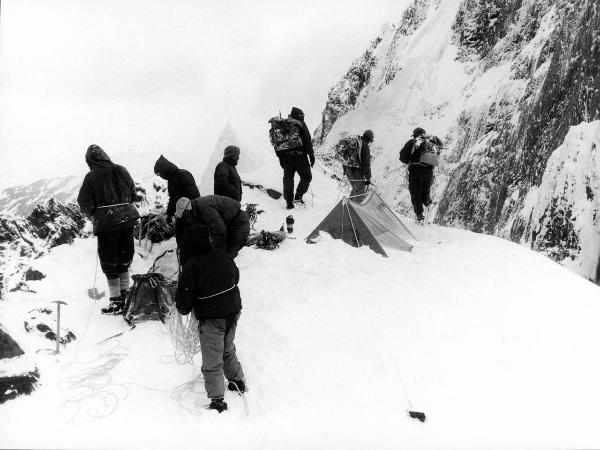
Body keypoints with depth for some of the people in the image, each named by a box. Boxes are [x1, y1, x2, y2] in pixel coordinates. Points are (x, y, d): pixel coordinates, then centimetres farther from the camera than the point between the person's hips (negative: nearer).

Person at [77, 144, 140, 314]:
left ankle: (116, 302, 8)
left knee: (110, 263, 6)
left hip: (106, 223, -4)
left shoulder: (91, 177, -9)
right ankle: (125, 296, 26)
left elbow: (85, 204, -8)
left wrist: (92, 216, 11)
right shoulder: (121, 170, 3)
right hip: (128, 219, 5)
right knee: (124, 260, 18)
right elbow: (133, 195, 10)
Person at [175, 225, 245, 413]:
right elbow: (236, 277, 17)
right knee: (228, 350, 28)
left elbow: (183, 301, -14)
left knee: (212, 362, 8)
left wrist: (184, 309, 8)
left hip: (211, 319, -6)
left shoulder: (191, 267, -18)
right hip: (233, 313, 6)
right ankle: (238, 381, 41)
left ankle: (217, 400, 13)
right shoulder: (224, 256, -1)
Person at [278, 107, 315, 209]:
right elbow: (307, 141, -9)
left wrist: (281, 158, 18)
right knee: (306, 176, 10)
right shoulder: (301, 124, -3)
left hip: (286, 157, 5)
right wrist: (311, 155, -5)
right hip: (299, 156, -5)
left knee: (288, 179, 9)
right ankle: (298, 196, -2)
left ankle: (289, 202, 6)